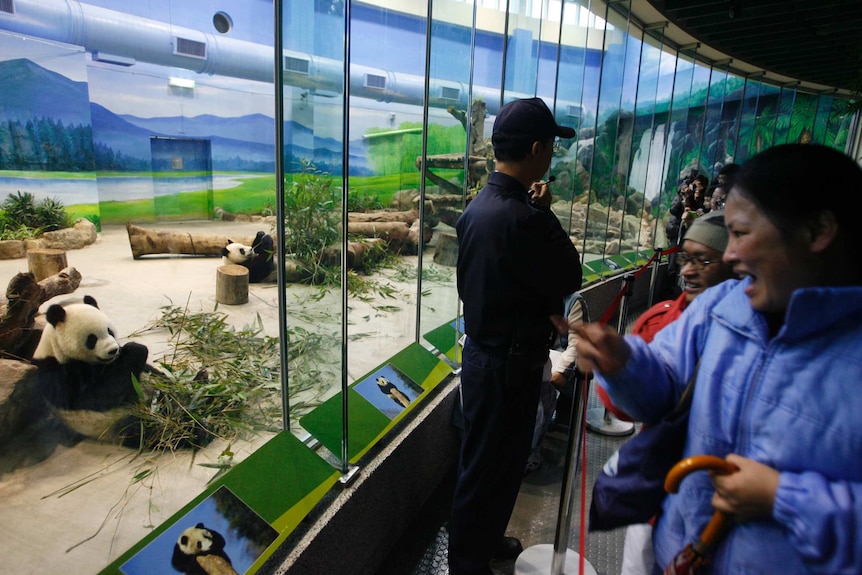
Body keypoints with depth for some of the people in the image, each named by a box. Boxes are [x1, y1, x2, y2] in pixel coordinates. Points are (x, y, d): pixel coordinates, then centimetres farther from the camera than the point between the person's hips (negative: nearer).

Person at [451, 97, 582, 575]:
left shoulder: (477, 206, 3)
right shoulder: (525, 218, -27)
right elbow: (570, 278, -12)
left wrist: (546, 311, 2)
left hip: (480, 350, 9)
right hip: (509, 361, -9)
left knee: (483, 458, 24)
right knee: (492, 466, 10)